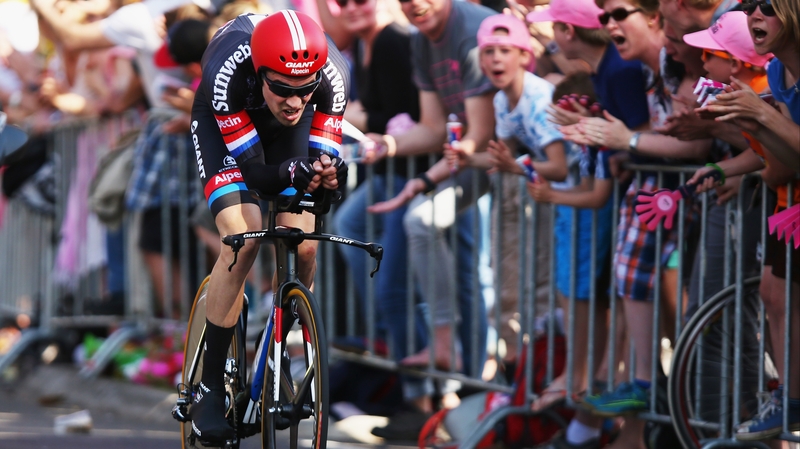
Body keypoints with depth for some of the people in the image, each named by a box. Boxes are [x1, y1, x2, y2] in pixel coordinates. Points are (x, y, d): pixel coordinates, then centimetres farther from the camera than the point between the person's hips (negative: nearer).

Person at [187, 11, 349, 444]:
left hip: (284, 129, 3)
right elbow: (253, 170, -35)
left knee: (303, 249, -12)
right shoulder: (227, 71, -41)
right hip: (223, 120, -3)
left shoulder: (332, 75, -35)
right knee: (243, 240, -23)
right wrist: (292, 173, -54)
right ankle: (209, 387, -13)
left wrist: (326, 169, -48)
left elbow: (324, 155, -25)